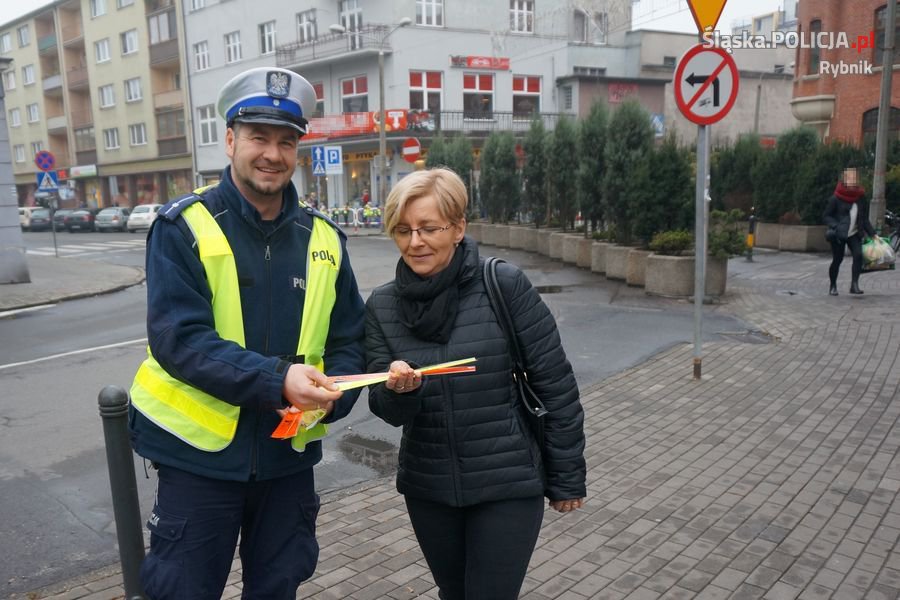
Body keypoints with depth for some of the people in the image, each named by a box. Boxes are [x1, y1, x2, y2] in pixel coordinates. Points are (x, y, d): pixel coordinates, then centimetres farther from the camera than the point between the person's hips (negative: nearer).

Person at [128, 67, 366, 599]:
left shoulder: (323, 237, 1)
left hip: (290, 453, 4)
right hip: (200, 455, -3)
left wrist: (327, 397, -15)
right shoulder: (185, 227, -10)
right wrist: (277, 379, -30)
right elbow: (177, 339, -19)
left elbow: (349, 341, 4)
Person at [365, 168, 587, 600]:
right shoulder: (383, 305, -3)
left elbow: (555, 384, -8)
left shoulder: (505, 286, -14)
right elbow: (387, 409, -3)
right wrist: (397, 389, -26)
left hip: (509, 486, -4)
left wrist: (566, 478, -3)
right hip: (427, 488, 4)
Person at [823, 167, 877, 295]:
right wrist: (836, 226, -22)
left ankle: (854, 285, -16)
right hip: (838, 235, -3)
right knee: (837, 260, 1)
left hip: (854, 234, 3)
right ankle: (833, 286, 18)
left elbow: (865, 220, 11)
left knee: (858, 255, -17)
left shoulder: (861, 199, 6)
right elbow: (826, 216, -5)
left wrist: (872, 234, 4)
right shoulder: (836, 199, -7)